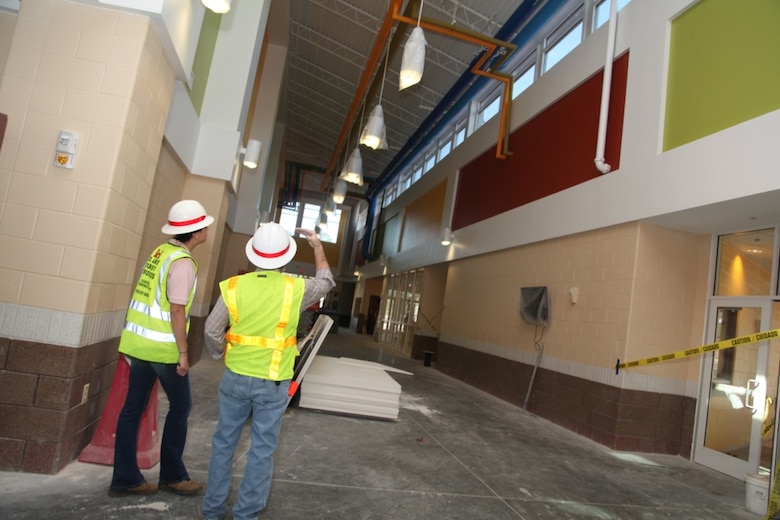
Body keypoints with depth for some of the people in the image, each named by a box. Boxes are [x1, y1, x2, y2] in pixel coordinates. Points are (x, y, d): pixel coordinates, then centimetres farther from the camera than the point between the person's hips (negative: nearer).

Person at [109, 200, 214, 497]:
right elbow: (177, 310, -19)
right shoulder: (183, 262, -16)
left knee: (133, 407, 12)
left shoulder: (160, 251, 9)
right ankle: (172, 475, 20)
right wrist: (183, 352, -14)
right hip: (163, 348, -8)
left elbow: (148, 297, 14)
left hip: (138, 342, 8)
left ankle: (125, 478, 21)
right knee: (180, 406, 8)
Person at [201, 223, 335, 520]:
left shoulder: (234, 285, -7)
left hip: (236, 378, 2)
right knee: (262, 450, 10)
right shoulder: (295, 288, -10)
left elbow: (212, 331, -4)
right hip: (273, 384, -2)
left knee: (224, 443, 18)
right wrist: (318, 246, 22)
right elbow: (325, 282, 11)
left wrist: (220, 354, 17)